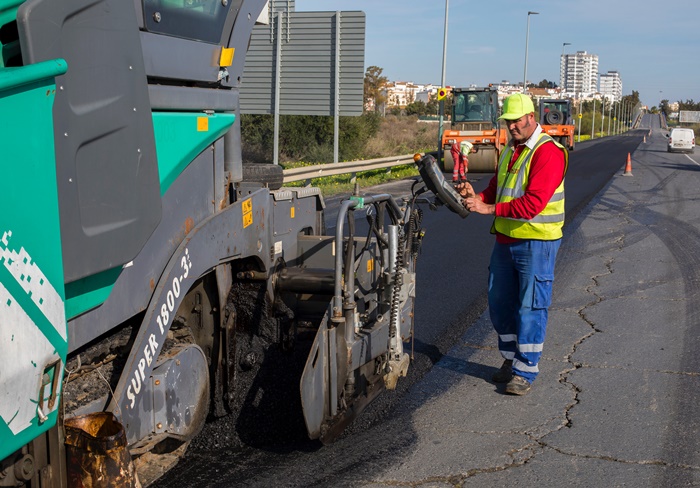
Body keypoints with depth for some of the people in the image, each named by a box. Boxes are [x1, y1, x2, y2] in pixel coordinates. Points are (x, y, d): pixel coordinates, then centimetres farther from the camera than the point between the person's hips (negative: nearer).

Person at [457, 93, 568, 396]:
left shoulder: (548, 152, -15)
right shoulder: (510, 150, 14)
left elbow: (533, 203, -24)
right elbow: (496, 189, 17)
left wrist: (489, 209, -24)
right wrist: (476, 196, -5)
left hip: (536, 242, -8)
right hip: (505, 239, 8)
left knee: (530, 308, -1)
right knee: (500, 303, 14)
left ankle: (525, 371, 8)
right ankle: (511, 359, 30)